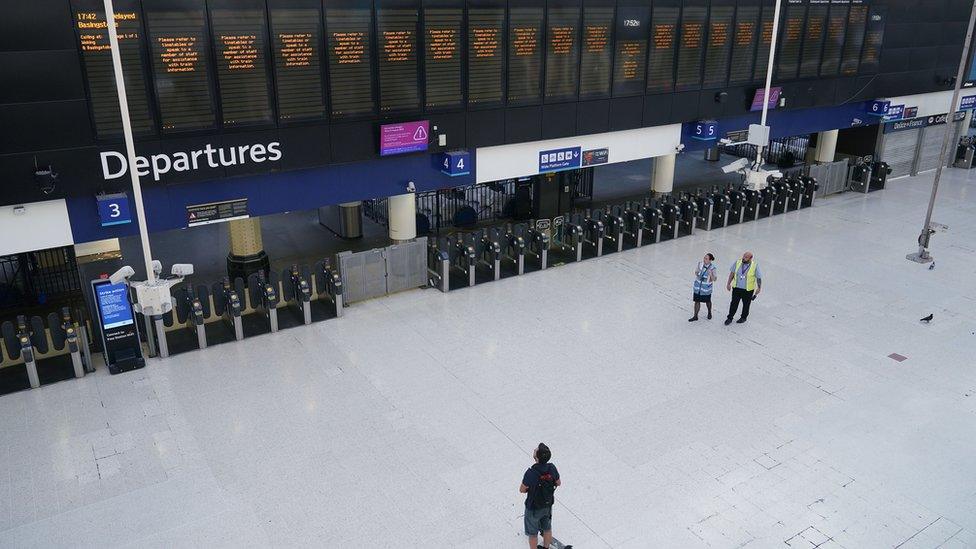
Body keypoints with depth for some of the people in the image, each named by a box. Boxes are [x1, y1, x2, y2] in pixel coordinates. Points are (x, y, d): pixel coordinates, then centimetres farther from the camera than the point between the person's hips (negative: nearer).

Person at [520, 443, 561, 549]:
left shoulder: (531, 473, -35)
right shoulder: (552, 468, -20)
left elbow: (522, 490, -19)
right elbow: (558, 483, -1)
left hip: (533, 508, -5)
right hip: (548, 505, 5)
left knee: (533, 533, 17)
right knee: (547, 529, 27)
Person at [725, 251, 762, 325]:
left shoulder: (755, 266, -15)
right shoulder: (737, 263, -9)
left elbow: (759, 278, -6)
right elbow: (732, 273, 3)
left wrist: (759, 288, -5)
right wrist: (729, 283, 4)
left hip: (748, 290, -2)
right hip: (737, 288, 2)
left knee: (746, 304, 16)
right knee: (734, 303, 8)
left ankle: (743, 317, 36)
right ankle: (729, 318, 22)